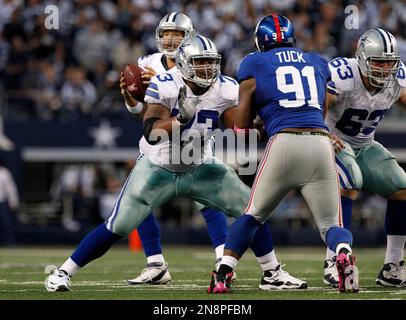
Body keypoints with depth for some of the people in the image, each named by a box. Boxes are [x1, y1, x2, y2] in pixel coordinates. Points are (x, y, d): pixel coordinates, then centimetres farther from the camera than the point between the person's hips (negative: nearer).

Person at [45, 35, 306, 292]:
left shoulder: (226, 90, -11)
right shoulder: (165, 86, -22)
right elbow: (150, 133, -30)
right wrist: (181, 118, -44)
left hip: (201, 169, 4)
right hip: (159, 168, -4)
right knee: (117, 227, -9)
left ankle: (274, 274, 12)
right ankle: (63, 273, 5)